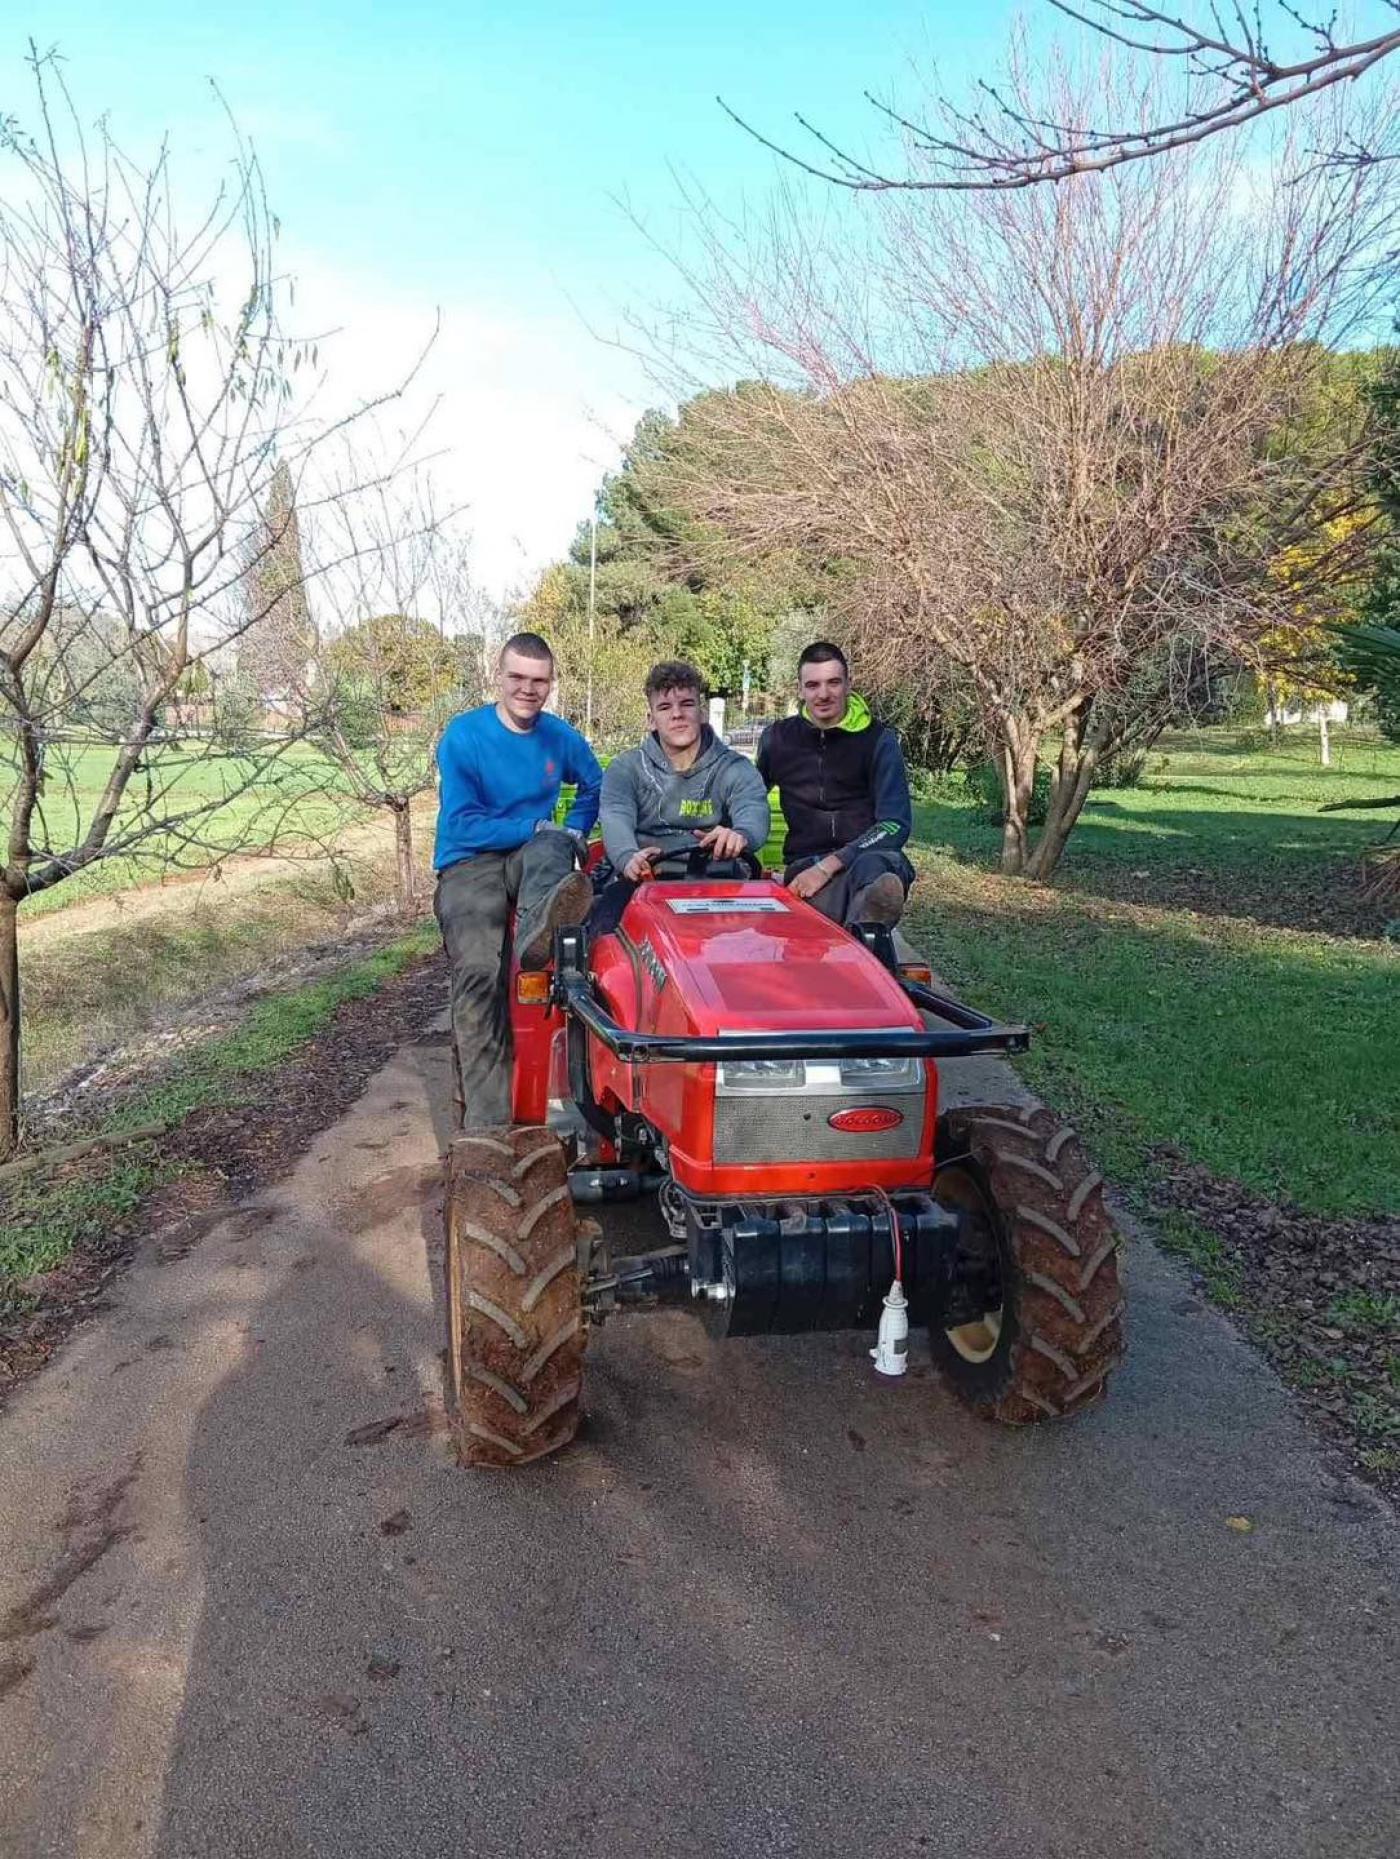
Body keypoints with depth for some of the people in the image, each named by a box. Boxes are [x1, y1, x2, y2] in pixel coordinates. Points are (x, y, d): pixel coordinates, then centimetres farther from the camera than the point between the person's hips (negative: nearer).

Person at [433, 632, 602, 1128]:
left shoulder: (559, 736, 8)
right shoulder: (464, 735, -5)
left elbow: (593, 785, 27)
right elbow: (462, 823, -11)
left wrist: (572, 834, 11)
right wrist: (534, 828, -13)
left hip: (533, 857, 4)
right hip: (469, 863, -3)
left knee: (549, 848, -34)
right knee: (479, 970, -28)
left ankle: (539, 932, -69)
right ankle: (486, 1121, -34)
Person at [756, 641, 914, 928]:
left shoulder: (878, 740, 4)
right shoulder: (778, 739, 14)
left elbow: (896, 824, -6)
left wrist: (828, 866, -18)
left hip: (870, 857, -2)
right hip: (806, 866, 2)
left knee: (875, 866, -43)